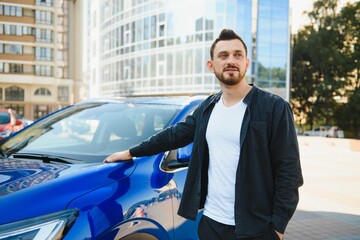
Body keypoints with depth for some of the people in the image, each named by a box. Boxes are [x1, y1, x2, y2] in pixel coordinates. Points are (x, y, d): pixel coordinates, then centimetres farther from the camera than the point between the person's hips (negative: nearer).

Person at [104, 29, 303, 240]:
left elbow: (289, 170, -10)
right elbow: (175, 134, 18)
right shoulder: (207, 108, 8)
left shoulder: (274, 107, -9)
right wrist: (132, 152, 22)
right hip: (211, 221, 5)